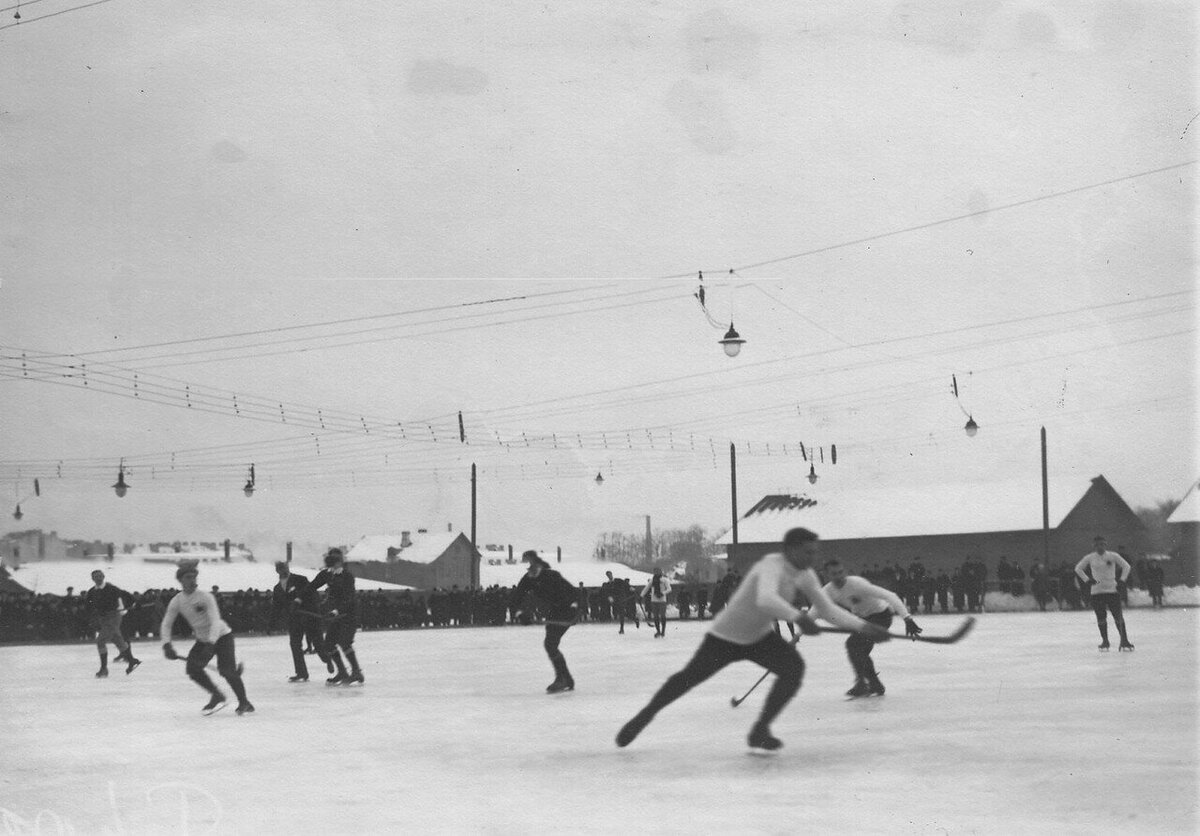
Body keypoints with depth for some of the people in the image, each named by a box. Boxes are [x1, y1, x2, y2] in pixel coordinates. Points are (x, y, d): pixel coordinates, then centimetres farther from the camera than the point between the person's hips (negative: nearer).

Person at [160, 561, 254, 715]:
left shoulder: (205, 597, -22)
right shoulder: (177, 601, -7)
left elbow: (215, 622, -29)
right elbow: (166, 624, -2)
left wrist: (210, 645, -40)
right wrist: (167, 645, -18)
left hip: (222, 636, -5)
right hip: (202, 640, 6)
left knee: (227, 671, -18)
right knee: (193, 669, -12)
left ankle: (244, 703, 1)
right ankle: (217, 696, 7)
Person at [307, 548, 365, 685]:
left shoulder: (348, 577, -18)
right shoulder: (326, 574, 2)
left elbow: (347, 598, -27)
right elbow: (312, 586, 10)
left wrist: (337, 610, -40)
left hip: (349, 613, -7)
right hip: (336, 614, 7)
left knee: (344, 642, -20)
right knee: (329, 644, 1)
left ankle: (357, 672, -13)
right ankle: (342, 673, 13)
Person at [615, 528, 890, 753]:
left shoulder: (805, 576, -9)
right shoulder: (772, 566, -33)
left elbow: (828, 610, -1)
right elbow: (765, 599, -53)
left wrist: (865, 627, -10)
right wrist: (798, 617, -63)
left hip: (760, 636, 6)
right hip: (726, 637, -6)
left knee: (794, 667, -19)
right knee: (689, 677, 7)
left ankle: (760, 730, -7)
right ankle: (645, 715, 34)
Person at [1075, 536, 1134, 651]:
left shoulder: (1113, 556, 1)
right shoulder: (1090, 558, 4)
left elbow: (1126, 566, 10)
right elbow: (1078, 568, 15)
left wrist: (1121, 579, 1)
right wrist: (1087, 580, 4)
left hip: (1112, 590, -1)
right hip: (1096, 591, 1)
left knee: (1118, 616, -7)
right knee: (1101, 617, 1)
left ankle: (1124, 641, -2)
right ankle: (1105, 641, 13)